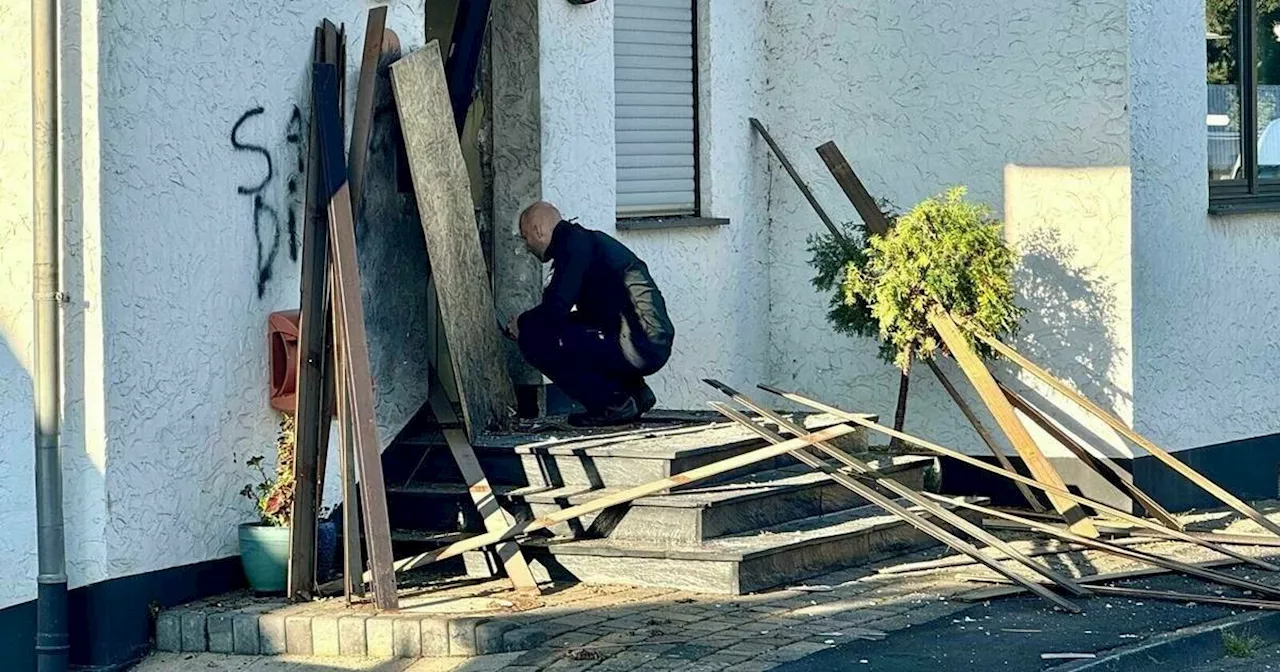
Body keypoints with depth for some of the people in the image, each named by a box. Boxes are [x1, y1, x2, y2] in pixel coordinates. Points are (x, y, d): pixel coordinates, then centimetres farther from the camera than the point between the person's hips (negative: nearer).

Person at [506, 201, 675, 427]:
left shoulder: (573, 245, -8)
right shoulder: (587, 241, 22)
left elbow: (555, 310, -16)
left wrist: (522, 323, 5)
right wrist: (530, 322, 27)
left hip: (636, 348, -10)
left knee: (534, 340, -12)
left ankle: (613, 403, -6)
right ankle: (633, 391, 16)